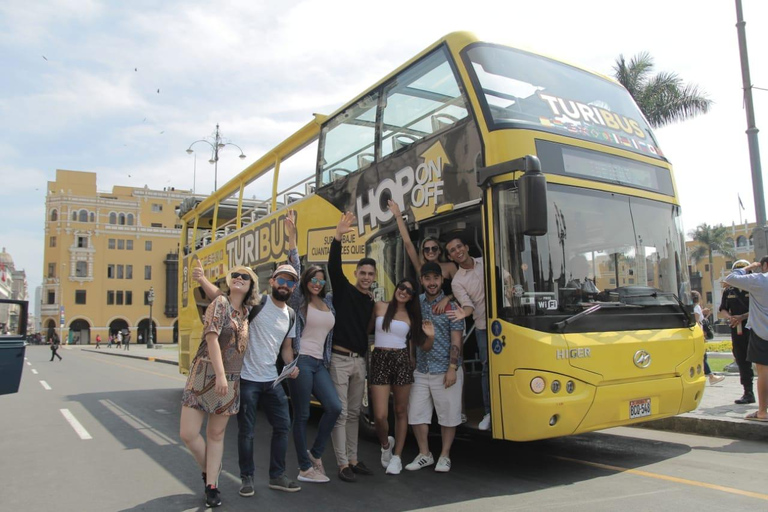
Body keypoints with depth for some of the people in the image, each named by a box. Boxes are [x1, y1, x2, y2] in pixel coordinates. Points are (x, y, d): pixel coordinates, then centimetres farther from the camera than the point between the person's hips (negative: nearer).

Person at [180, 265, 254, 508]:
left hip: (232, 380, 5)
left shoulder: (246, 311, 9)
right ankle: (208, 470, 20)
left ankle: (211, 485, 17)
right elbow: (211, 337, -17)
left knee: (216, 434, 9)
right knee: (188, 432, -5)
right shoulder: (220, 302, -7)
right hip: (206, 374, -4)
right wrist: (220, 374, -23)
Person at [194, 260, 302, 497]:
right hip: (247, 379, -6)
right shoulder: (256, 302, -9)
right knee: (246, 431, 4)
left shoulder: (290, 315, 8)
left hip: (271, 380, 6)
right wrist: (202, 279, -35)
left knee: (283, 425, 9)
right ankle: (247, 478, 22)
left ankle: (277, 476, 23)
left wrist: (291, 366, -1)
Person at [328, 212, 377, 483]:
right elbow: (333, 266, -19)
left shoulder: (371, 302, 13)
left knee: (354, 413, 13)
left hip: (359, 361, 6)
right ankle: (342, 464, 4)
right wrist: (338, 236, -30)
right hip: (339, 359, -6)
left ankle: (353, 459, 23)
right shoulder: (343, 289, -2)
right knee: (340, 413, -3)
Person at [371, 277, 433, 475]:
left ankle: (397, 456, 24)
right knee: (380, 416, -6)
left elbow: (423, 346, 9)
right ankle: (385, 444, 26)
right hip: (380, 361, -2)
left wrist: (430, 336, -9)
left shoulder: (411, 317, 8)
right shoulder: (379, 307, 4)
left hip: (402, 362, 2)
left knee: (401, 412, 9)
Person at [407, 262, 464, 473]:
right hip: (421, 371, 4)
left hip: (445, 371, -4)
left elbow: (456, 340, -7)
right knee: (416, 414, 7)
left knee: (448, 416, 6)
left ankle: (444, 456, 23)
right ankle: (424, 455, 24)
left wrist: (452, 368, -13)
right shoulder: (416, 303, 6)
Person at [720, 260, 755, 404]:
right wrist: (729, 317, -5)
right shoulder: (728, 291, 11)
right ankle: (748, 393, 14)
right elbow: (723, 309, 16)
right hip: (737, 330, 4)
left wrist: (742, 317, -19)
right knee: (742, 362, 7)